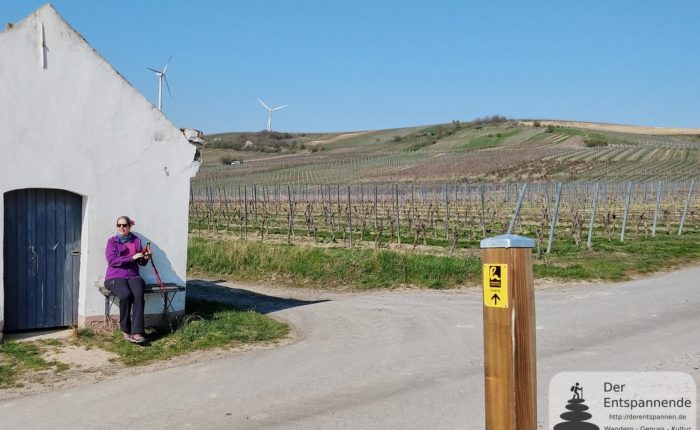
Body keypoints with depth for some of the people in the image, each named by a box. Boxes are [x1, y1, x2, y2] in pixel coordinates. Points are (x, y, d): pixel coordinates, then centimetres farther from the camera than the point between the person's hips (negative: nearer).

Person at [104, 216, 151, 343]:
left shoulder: (136, 241, 14)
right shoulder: (112, 241, 5)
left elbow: (142, 263, 18)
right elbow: (112, 260, -10)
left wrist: (145, 258, -6)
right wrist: (132, 257, -17)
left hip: (133, 276, 2)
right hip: (115, 276, -2)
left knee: (138, 295, -30)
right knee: (126, 295, -33)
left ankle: (137, 332, -35)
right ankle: (125, 330, -17)